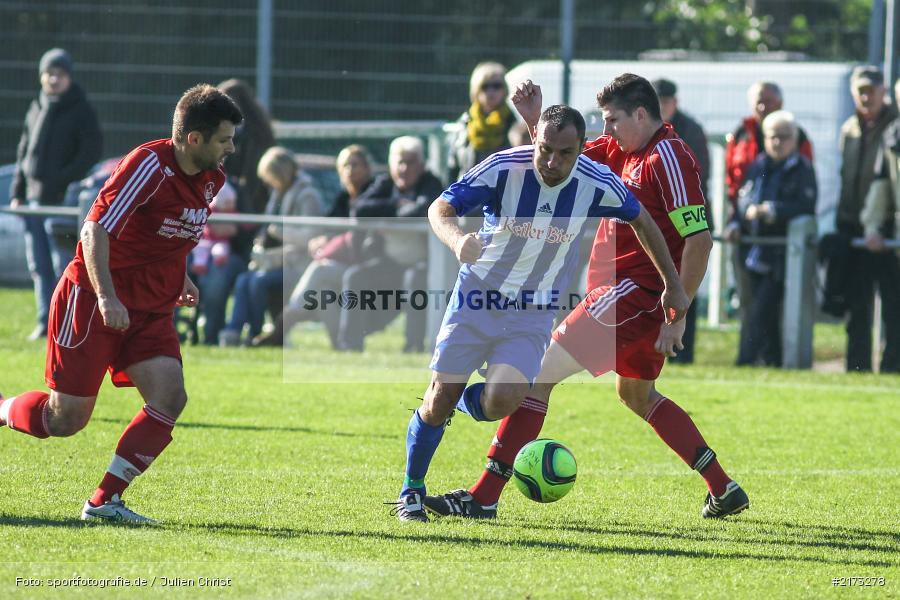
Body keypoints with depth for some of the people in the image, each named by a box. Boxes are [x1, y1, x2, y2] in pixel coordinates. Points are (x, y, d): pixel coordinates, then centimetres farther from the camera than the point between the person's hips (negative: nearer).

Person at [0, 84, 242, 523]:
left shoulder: (212, 180, 6)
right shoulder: (149, 165, -19)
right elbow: (95, 231, -22)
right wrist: (107, 298, -31)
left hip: (151, 310, 7)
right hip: (93, 301, -7)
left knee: (169, 398, -13)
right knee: (67, 418, -5)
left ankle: (104, 501, -7)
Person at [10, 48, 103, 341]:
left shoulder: (81, 111, -3)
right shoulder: (37, 109, 16)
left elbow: (91, 152, -11)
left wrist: (62, 181, -18)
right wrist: (17, 192, 14)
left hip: (63, 199, -7)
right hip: (34, 197, 7)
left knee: (63, 264, -8)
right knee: (39, 265, 7)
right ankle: (45, 321, 12)